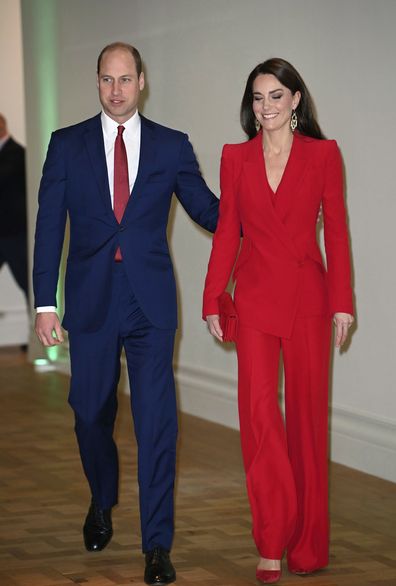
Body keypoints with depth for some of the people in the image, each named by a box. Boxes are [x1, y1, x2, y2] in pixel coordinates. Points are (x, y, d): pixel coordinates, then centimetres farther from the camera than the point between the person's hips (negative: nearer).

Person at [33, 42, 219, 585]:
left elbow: (206, 208, 8)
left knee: (157, 422, -4)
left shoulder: (172, 146, 4)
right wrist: (45, 302, -4)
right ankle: (102, 503, 41)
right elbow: (49, 227, 2)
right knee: (91, 414, 12)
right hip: (90, 299, 1)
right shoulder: (67, 145, 4)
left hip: (150, 300, -1)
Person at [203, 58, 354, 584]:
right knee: (258, 411, -8)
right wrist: (213, 300, 5)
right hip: (255, 298, 1)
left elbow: (337, 231, 1)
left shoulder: (323, 154, 1)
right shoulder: (236, 157, 6)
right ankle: (272, 543, -1)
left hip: (308, 296, -1)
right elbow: (227, 232, 8)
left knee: (307, 412, 5)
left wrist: (342, 301, -3)